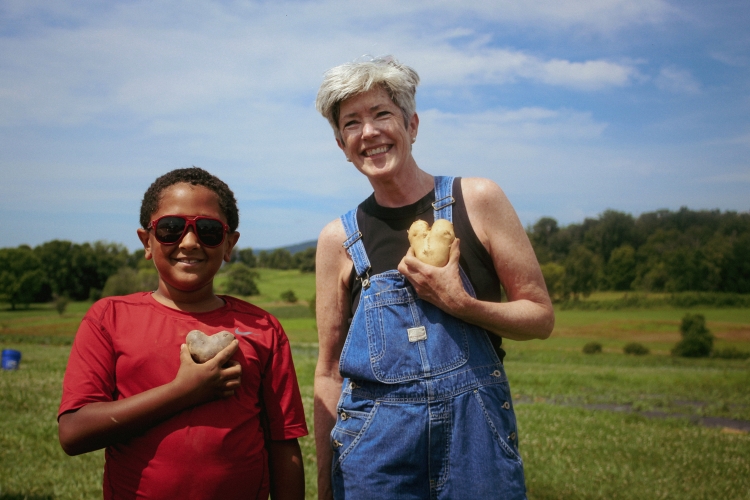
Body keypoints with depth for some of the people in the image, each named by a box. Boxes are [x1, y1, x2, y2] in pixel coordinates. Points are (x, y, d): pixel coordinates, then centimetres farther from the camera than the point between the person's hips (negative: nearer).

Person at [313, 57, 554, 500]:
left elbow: (541, 317, 0)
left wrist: (457, 302, -17)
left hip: (477, 435, 0)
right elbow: (330, 373, 4)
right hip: (375, 451, 1)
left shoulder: (477, 201, -3)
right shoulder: (338, 239, 0)